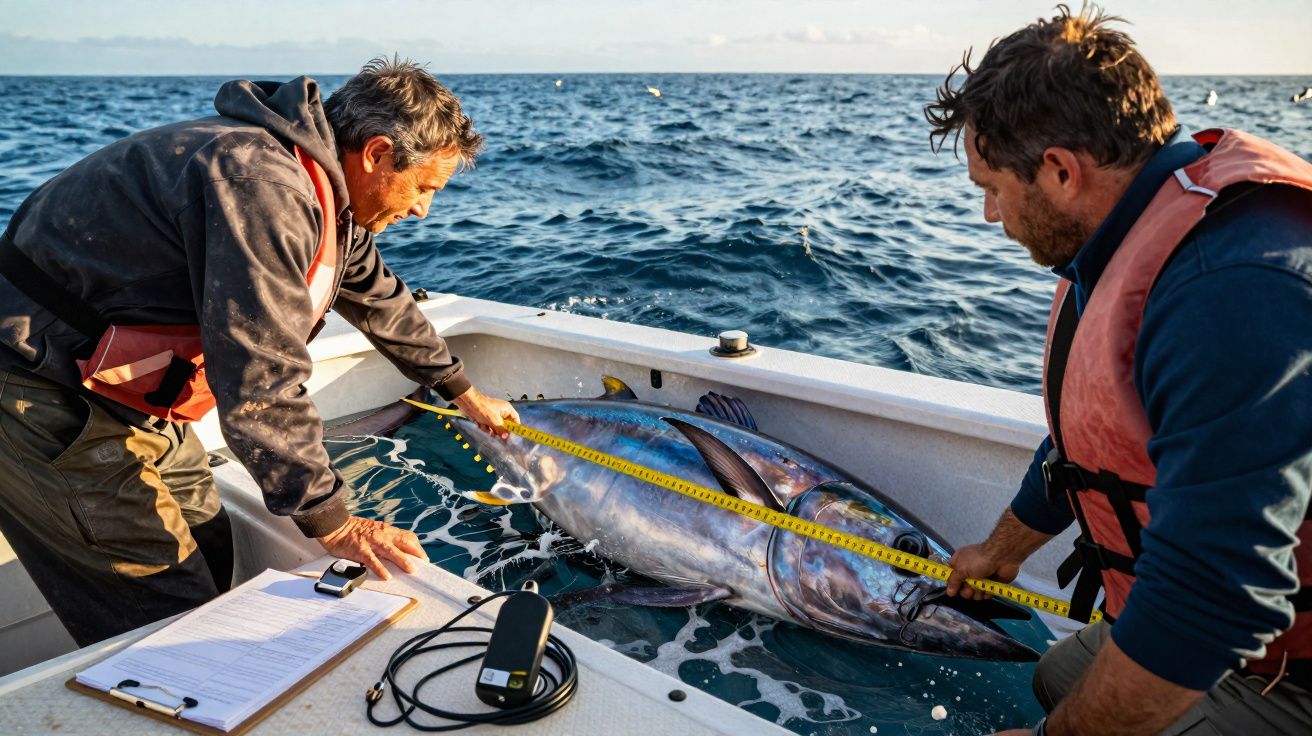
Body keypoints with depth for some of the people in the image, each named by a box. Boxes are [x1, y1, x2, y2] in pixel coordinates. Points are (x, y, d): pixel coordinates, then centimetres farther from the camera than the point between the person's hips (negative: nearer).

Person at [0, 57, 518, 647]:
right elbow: (263, 382, -32)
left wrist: (465, 394, 28)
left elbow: (380, 297, 19)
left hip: (127, 387, 10)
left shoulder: (324, 191, 4)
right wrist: (330, 522, -23)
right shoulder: (261, 185, -29)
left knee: (210, 557, 16)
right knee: (169, 611, -6)